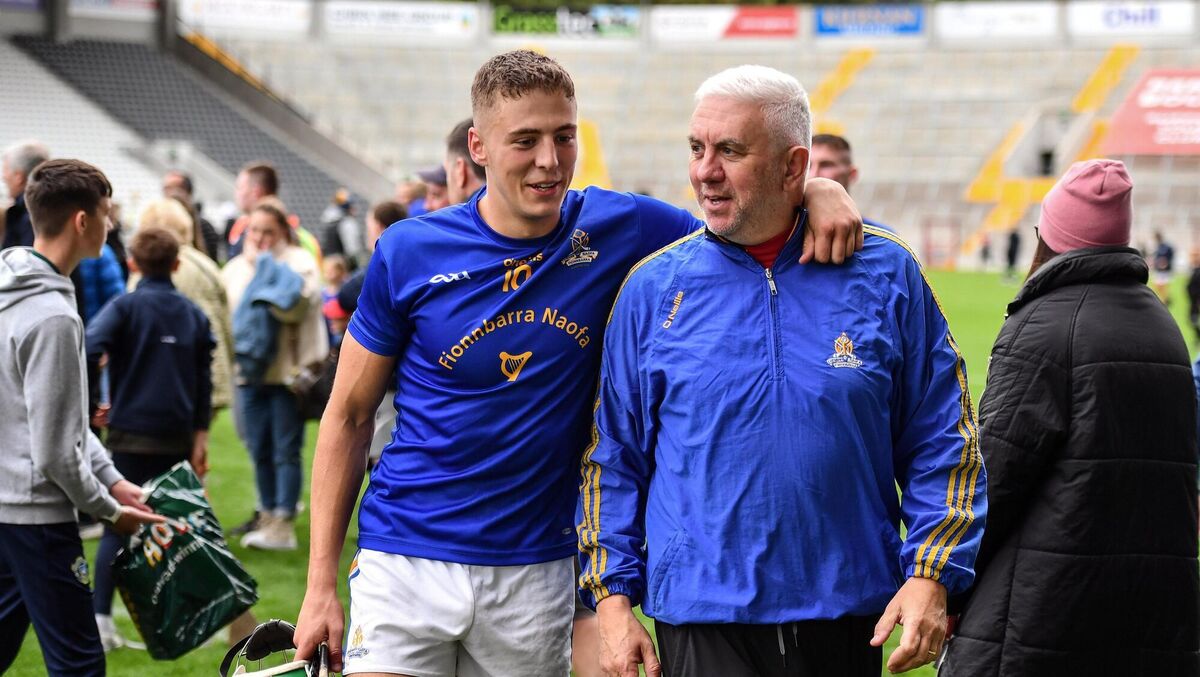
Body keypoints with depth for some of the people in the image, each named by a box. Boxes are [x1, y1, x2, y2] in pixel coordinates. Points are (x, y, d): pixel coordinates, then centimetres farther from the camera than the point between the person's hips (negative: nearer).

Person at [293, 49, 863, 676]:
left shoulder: (616, 231, -2)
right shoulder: (410, 252, -5)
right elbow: (348, 417, 2)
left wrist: (821, 192, -14)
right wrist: (320, 584, -2)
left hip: (539, 571, 2)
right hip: (406, 559, -1)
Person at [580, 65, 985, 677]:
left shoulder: (885, 274, 0)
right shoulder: (653, 288, 1)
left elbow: (940, 440, 4)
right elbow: (613, 455, 7)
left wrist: (931, 578, -5)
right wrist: (613, 595, 2)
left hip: (850, 615, 1)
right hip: (702, 621, -1)